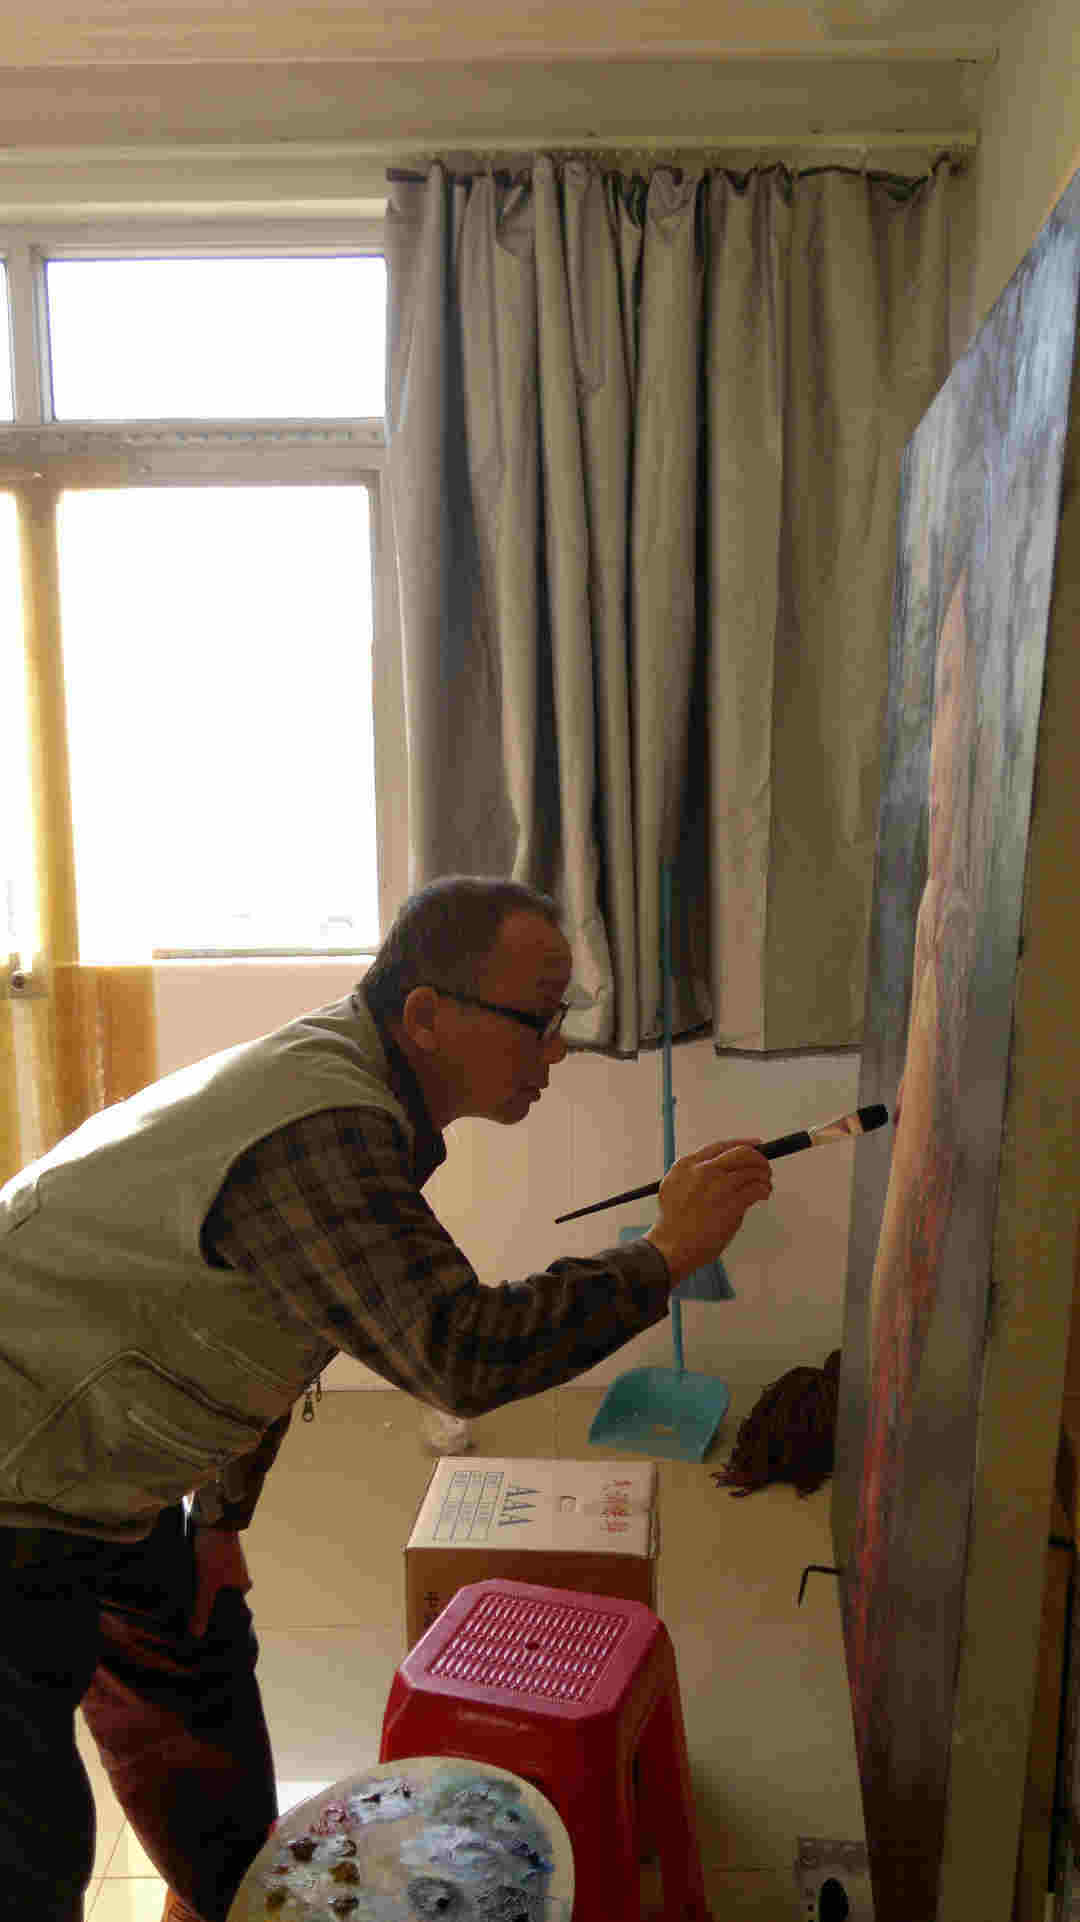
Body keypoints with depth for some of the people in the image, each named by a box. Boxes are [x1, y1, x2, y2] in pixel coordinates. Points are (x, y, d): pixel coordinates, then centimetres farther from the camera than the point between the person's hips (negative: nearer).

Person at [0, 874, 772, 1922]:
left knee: (202, 1671, 25)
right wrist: (665, 1255, -25)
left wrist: (219, 1518, 17)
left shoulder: (343, 1075, 1)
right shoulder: (317, 1129, -32)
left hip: (89, 1476, 10)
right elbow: (462, 1355, -38)